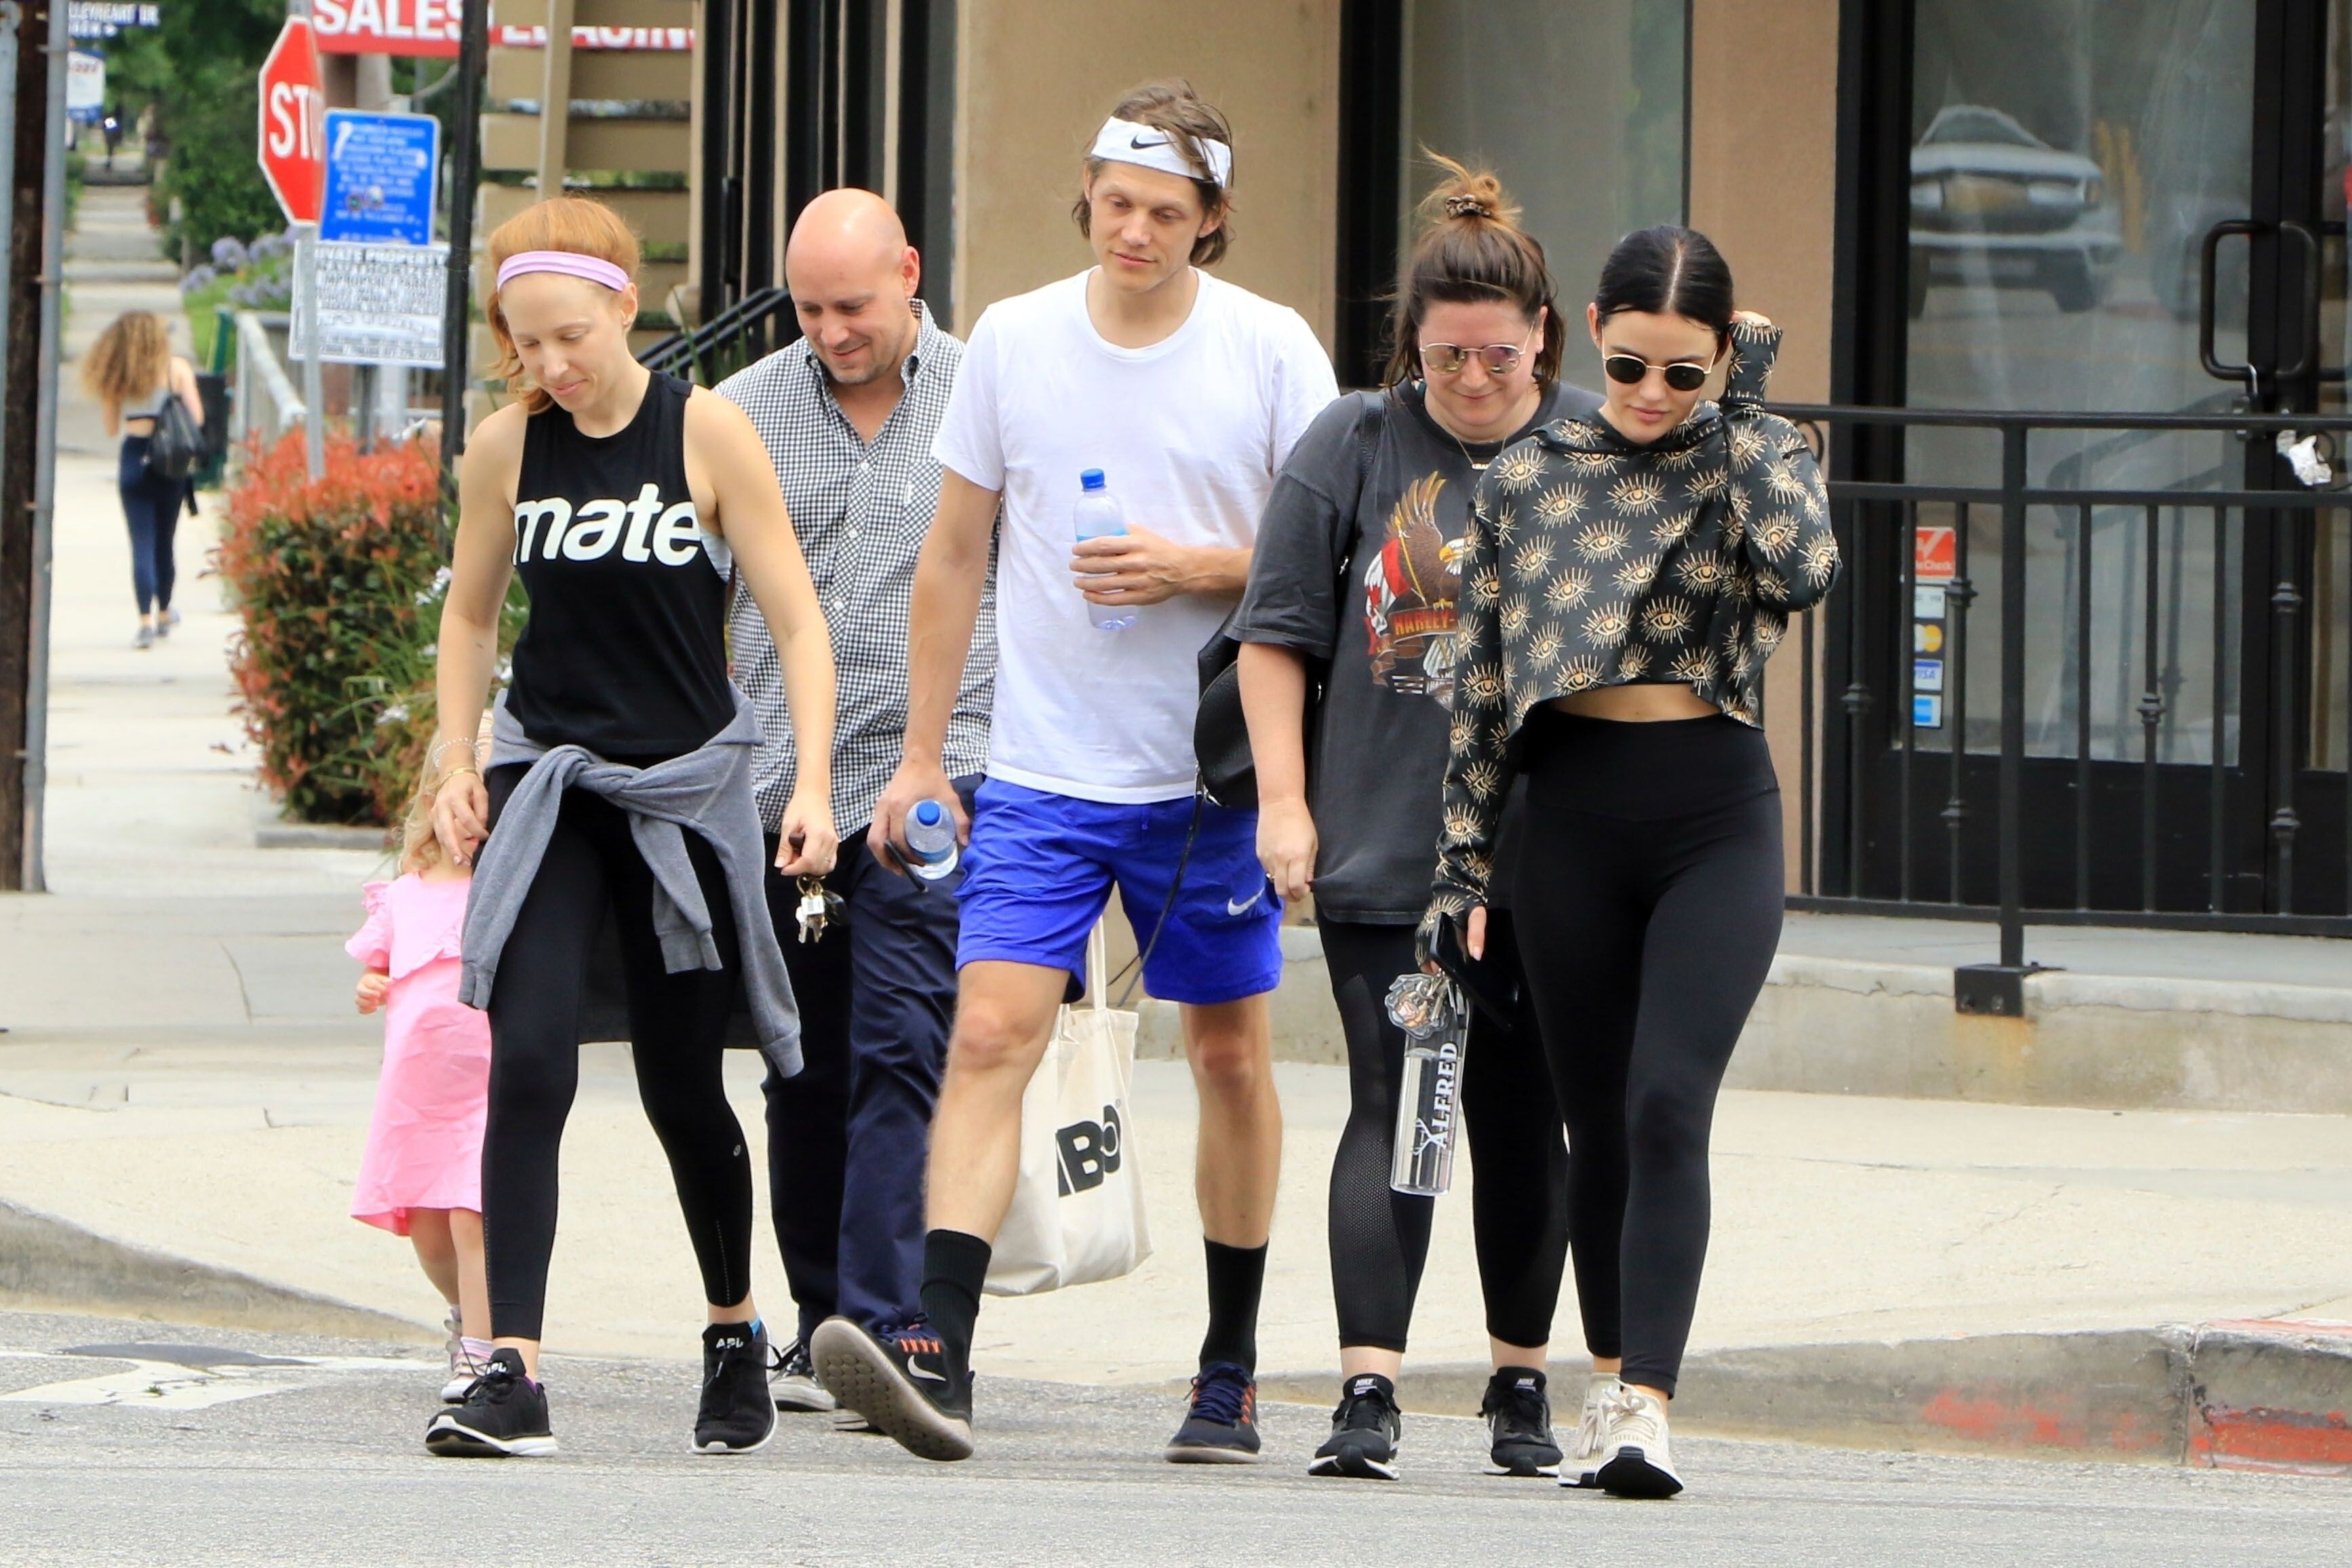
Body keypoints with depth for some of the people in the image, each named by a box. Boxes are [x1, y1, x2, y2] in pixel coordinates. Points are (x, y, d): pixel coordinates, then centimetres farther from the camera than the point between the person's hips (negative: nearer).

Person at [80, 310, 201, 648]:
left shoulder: (117, 376, 3)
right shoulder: (177, 369, -1)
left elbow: (111, 427, 7)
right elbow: (196, 418, -5)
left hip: (133, 458, 0)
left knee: (141, 543, -1)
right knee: (164, 541, 15)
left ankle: (146, 620, -14)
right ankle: (164, 614, 31)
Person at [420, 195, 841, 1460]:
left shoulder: (708, 432, -7)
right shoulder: (508, 446, 1)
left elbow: (796, 621, -6)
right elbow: (470, 612, 16)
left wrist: (812, 787, -16)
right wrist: (455, 765, 4)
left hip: (686, 787, -1)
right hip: (546, 781, 1)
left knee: (682, 1085, 8)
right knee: (527, 1062, -16)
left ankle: (735, 1330, 33)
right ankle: (511, 1370, -20)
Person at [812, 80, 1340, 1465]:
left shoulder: (1272, 352, -3)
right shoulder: (1014, 340, 3)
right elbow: (954, 557, 10)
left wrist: (1196, 569, -15)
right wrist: (922, 754, 8)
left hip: (1212, 778, 0)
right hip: (1044, 774, 1)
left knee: (1232, 1053, 8)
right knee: (991, 1034, -14)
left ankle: (1233, 1375, 19)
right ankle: (938, 1353, -22)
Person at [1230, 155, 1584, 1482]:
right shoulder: (1353, 447, 3)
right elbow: (1278, 632, 8)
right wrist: (1285, 802, 1)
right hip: (1386, 857, -1)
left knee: (1528, 1124, 8)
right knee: (1395, 1112, -9)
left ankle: (1522, 1380, 21)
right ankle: (1368, 1389, -13)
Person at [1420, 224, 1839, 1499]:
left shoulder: (1751, 454, 2)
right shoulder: (1526, 478, 7)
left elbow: (1802, 571, -21)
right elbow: (1480, 681, 10)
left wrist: (1745, 409, -12)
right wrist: (1460, 863, 6)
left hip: (1716, 819, -3)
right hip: (1572, 822, 3)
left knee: (1668, 1105, -16)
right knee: (1597, 1123, 7)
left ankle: (1648, 1409, -21)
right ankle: (1613, 1395, 18)